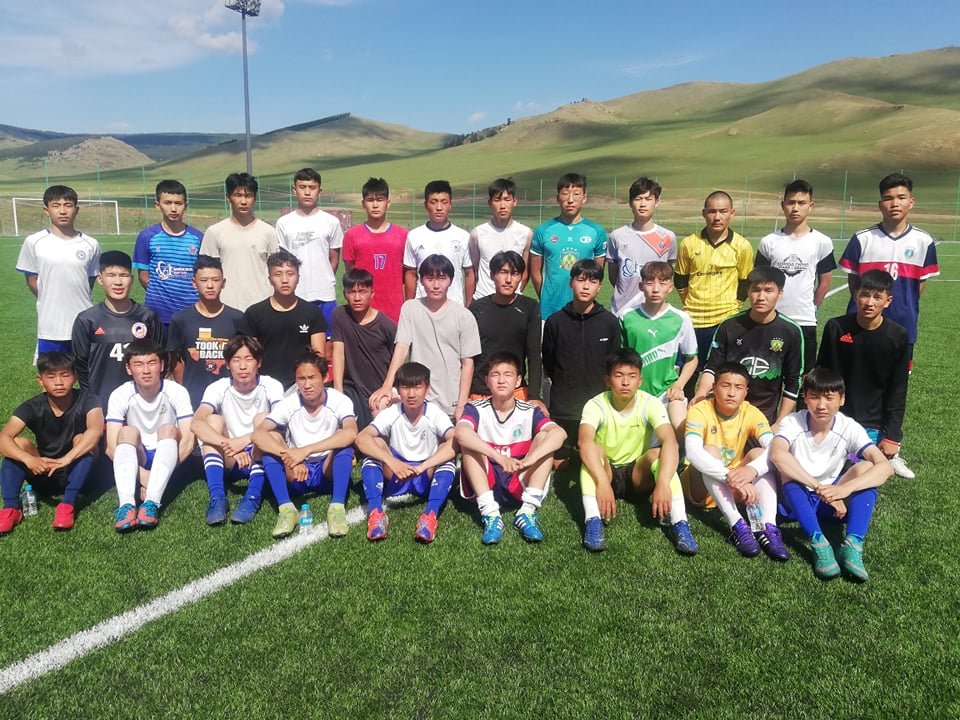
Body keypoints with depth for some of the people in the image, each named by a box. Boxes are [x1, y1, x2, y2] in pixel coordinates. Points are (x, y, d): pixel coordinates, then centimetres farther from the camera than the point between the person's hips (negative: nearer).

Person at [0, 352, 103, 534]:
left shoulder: (87, 400, -17)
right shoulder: (32, 407, -11)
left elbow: (96, 430, -36)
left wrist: (65, 459, -48)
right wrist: (28, 459, -43)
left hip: (77, 473, -2)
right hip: (44, 474, 2)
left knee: (82, 440, -29)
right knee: (18, 443, -21)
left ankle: (68, 504, -31)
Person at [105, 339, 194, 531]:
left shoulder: (177, 392, -14)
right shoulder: (120, 395, -12)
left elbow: (188, 442, -20)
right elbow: (111, 447, -17)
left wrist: (155, 476, -26)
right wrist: (142, 474, -29)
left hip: (167, 458, -1)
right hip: (135, 459, 1)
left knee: (168, 429, -30)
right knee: (128, 432, -28)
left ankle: (152, 503, -43)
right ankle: (126, 504, -45)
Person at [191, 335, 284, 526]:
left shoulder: (271, 386, -10)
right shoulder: (218, 388, -9)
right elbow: (196, 423, -27)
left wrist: (245, 439, -40)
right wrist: (228, 445, -42)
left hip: (262, 459, -1)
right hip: (228, 462, 1)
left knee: (263, 418, -26)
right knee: (213, 419, -22)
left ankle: (253, 497, -34)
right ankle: (217, 497, -32)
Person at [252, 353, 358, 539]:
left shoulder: (339, 401, -16)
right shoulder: (288, 404, -11)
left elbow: (351, 433, -37)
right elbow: (258, 434, -25)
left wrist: (305, 450, -41)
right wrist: (289, 456, -40)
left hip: (330, 472, -2)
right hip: (296, 475, 2)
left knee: (343, 440, -29)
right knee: (270, 441, -22)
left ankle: (337, 507, -32)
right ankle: (286, 509, -27)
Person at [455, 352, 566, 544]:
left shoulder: (530, 412, -4)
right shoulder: (476, 410, -7)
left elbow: (559, 433, -24)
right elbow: (460, 432, -31)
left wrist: (530, 459, -41)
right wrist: (498, 456, -45)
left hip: (519, 485, 1)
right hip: (485, 484, -1)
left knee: (545, 436, -16)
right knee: (469, 440, -23)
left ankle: (527, 511, -24)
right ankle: (490, 514, -31)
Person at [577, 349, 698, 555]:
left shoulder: (650, 404, -15)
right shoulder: (596, 405, -17)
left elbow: (670, 442, -31)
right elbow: (585, 442, -36)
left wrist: (663, 483, -48)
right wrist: (602, 483, -52)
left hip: (638, 475, 1)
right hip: (604, 472, 0)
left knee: (659, 453, -29)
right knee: (593, 450, -31)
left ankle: (679, 523, -36)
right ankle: (593, 521, -42)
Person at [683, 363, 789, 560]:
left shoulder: (751, 413, -9)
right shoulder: (700, 411, -19)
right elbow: (692, 452, -37)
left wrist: (752, 470, -45)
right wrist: (730, 477, -49)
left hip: (733, 489, 3)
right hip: (701, 487, -3)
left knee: (758, 453, -21)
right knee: (710, 450, -30)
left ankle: (768, 527, -34)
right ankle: (737, 526, -37)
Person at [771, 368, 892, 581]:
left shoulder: (849, 428, -10)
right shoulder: (792, 423, -15)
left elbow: (885, 467, -23)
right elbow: (777, 454, -37)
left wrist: (845, 488, -39)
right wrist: (819, 488, -41)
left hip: (833, 502, 2)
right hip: (798, 501, -2)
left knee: (866, 467, -22)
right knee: (788, 467, -31)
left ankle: (853, 545, -36)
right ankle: (818, 544, -41)